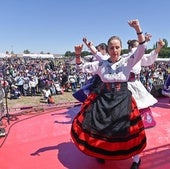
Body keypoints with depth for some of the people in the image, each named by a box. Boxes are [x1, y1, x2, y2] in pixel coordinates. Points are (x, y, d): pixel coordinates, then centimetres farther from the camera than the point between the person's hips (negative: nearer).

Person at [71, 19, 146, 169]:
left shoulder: (127, 62, -3)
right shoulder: (101, 64, 1)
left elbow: (141, 50, -15)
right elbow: (82, 67, 2)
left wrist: (138, 29, -27)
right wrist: (78, 54, -16)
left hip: (122, 102, -2)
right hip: (103, 102, 2)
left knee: (127, 130, 3)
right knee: (98, 128, 11)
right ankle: (101, 152, 43)